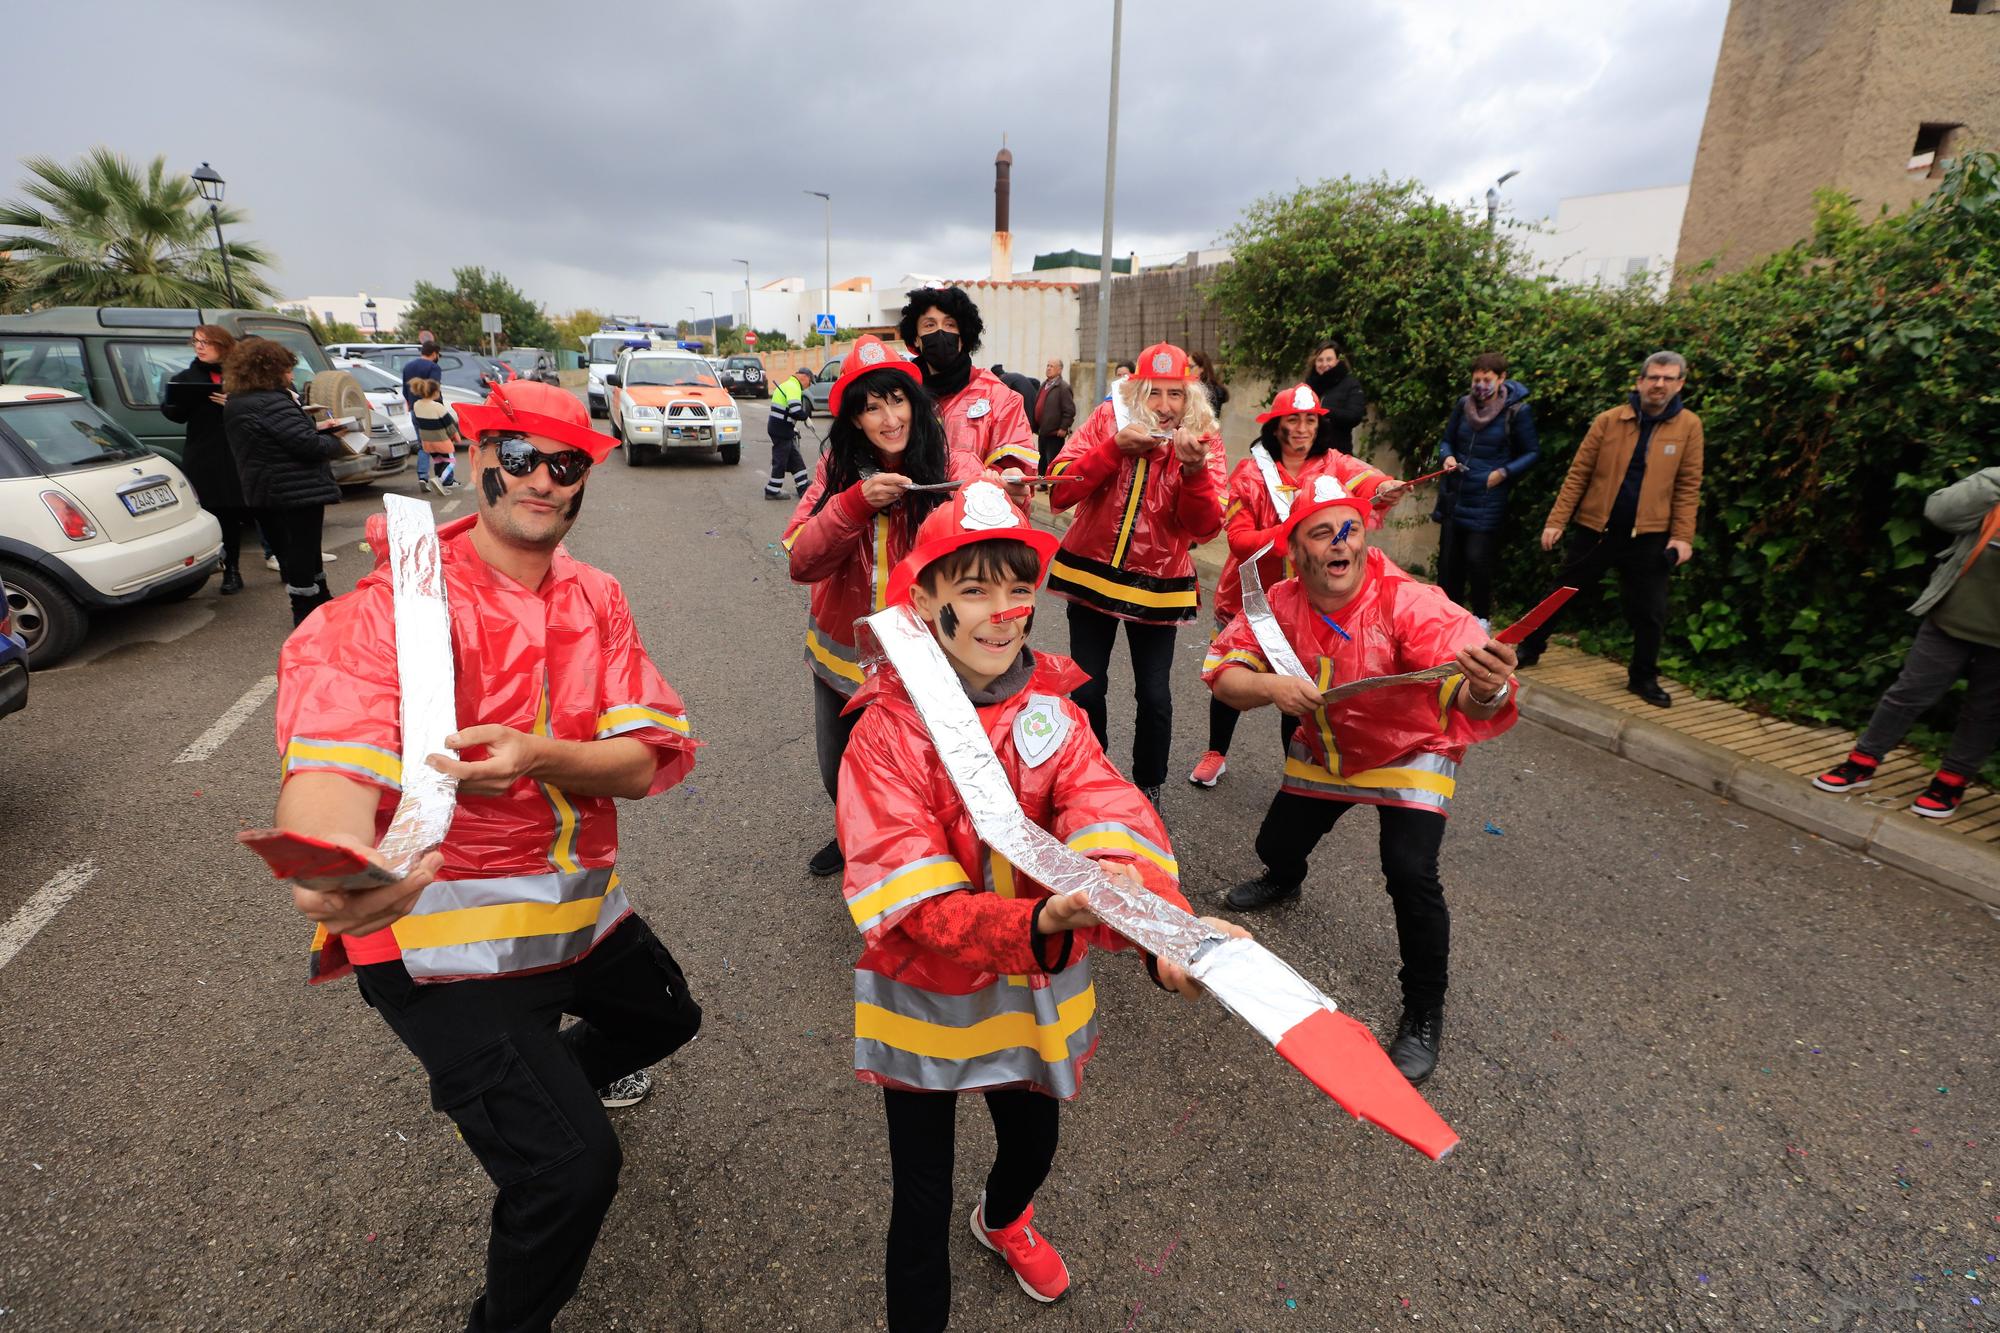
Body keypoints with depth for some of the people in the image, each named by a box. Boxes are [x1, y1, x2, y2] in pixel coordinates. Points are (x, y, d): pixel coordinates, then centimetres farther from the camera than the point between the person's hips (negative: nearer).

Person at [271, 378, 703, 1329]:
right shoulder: (395, 601, -18)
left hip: (581, 904, 7)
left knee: (664, 1018, 29)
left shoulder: (596, 600, 0)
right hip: (444, 931, -7)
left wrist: (538, 757, -29)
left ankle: (552, 1080, 60)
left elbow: (647, 759, -9)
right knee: (572, 1165, -12)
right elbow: (331, 758, -33)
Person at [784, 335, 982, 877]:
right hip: (841, 654, 4)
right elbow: (801, 561, -17)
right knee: (840, 777, 21)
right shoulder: (837, 467, -7)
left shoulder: (952, 468, -15)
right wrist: (857, 501, -31)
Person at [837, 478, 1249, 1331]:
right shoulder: (887, 730, -20)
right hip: (923, 996, -3)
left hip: (1034, 991, 4)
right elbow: (909, 898, -28)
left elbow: (1109, 828, -26)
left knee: (1034, 1147, 27)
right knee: (922, 1200, 10)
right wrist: (1035, 923, -46)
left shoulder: (1050, 709, -11)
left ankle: (1002, 1220, 64)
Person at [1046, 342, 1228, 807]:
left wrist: (1195, 469, -29)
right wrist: (1114, 447, -24)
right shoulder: (1108, 420, -4)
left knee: (1155, 696, -1)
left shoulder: (1204, 439, -4)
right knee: (1086, 689, 4)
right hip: (1091, 574, 0)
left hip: (1157, 585, 0)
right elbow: (1059, 492, -14)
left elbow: (1205, 527, -13)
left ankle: (1149, 788, 22)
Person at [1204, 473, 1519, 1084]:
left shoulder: (1411, 604, -33)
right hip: (1322, 751, 4)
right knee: (1276, 845, 12)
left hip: (1410, 754, -4)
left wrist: (1487, 692, -69)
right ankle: (1284, 879, 56)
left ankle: (1424, 1015, 6)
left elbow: (1465, 694, -46)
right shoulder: (1281, 605, -19)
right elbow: (1221, 671, -18)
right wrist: (1271, 686, -38)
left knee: (1411, 873, -21)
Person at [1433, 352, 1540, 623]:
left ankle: (1481, 619, 13)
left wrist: (1504, 472, -13)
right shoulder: (1464, 404, 4)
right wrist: (1448, 457, -6)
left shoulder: (1517, 411, -7)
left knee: (1477, 559, -6)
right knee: (1449, 558, 9)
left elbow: (1532, 453, 0)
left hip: (1488, 499, -4)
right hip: (1455, 496, 4)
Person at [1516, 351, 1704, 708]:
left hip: (1649, 536, 1)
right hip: (1595, 528, 0)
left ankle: (1644, 678, 21)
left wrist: (1682, 535, -6)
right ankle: (1530, 649, 27)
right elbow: (1578, 474, -2)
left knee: (1650, 612, 6)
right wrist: (1556, 520, -7)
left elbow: (1688, 485, 0)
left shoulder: (1688, 426, 1)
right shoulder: (1608, 420, -2)